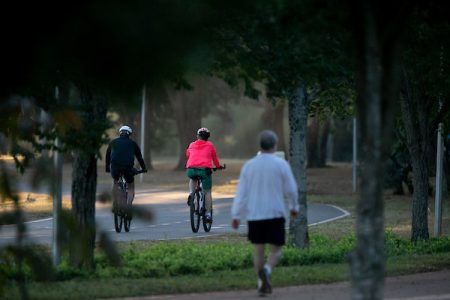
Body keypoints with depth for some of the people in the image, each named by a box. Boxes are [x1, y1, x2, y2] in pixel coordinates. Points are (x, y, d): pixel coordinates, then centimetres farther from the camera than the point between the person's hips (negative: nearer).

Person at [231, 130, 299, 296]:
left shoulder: (249, 165, 2)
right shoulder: (281, 164, -5)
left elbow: (241, 191, 1)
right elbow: (291, 189, -1)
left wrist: (236, 215, 3)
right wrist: (294, 207, 16)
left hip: (254, 215, 2)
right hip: (275, 214, -2)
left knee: (258, 248, 13)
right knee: (276, 250, 4)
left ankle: (262, 284, 12)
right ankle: (266, 270, -25)